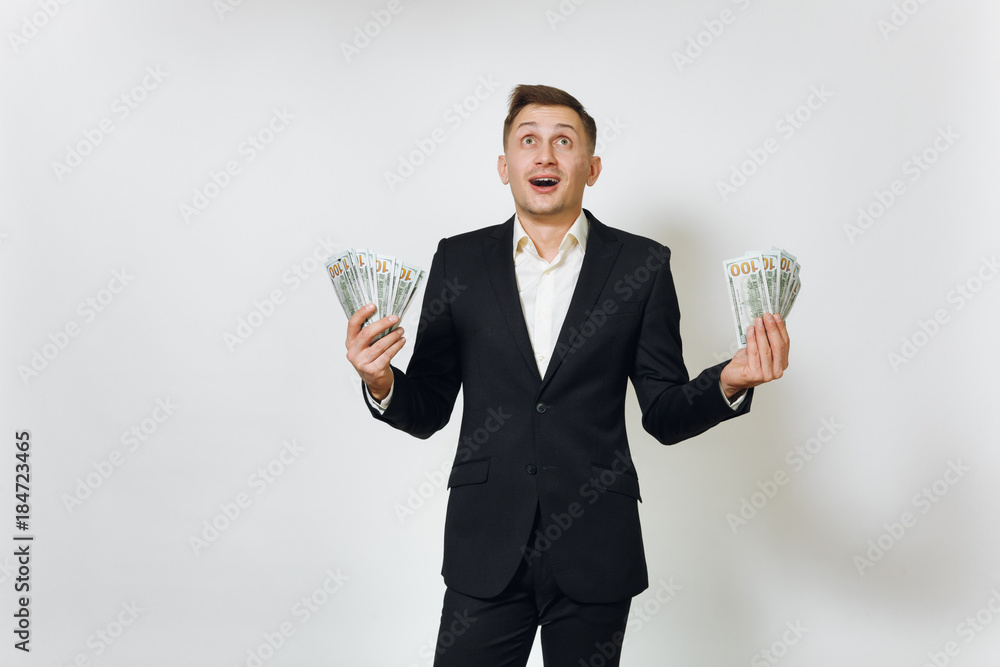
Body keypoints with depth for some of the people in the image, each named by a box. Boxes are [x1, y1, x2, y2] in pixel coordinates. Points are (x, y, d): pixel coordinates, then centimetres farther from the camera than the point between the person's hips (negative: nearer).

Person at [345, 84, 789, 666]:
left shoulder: (642, 265, 0)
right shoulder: (459, 262, 3)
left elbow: (666, 416, 1)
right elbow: (428, 412, 4)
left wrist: (728, 384, -18)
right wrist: (381, 383, -17)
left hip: (594, 553, 0)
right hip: (486, 552, 1)